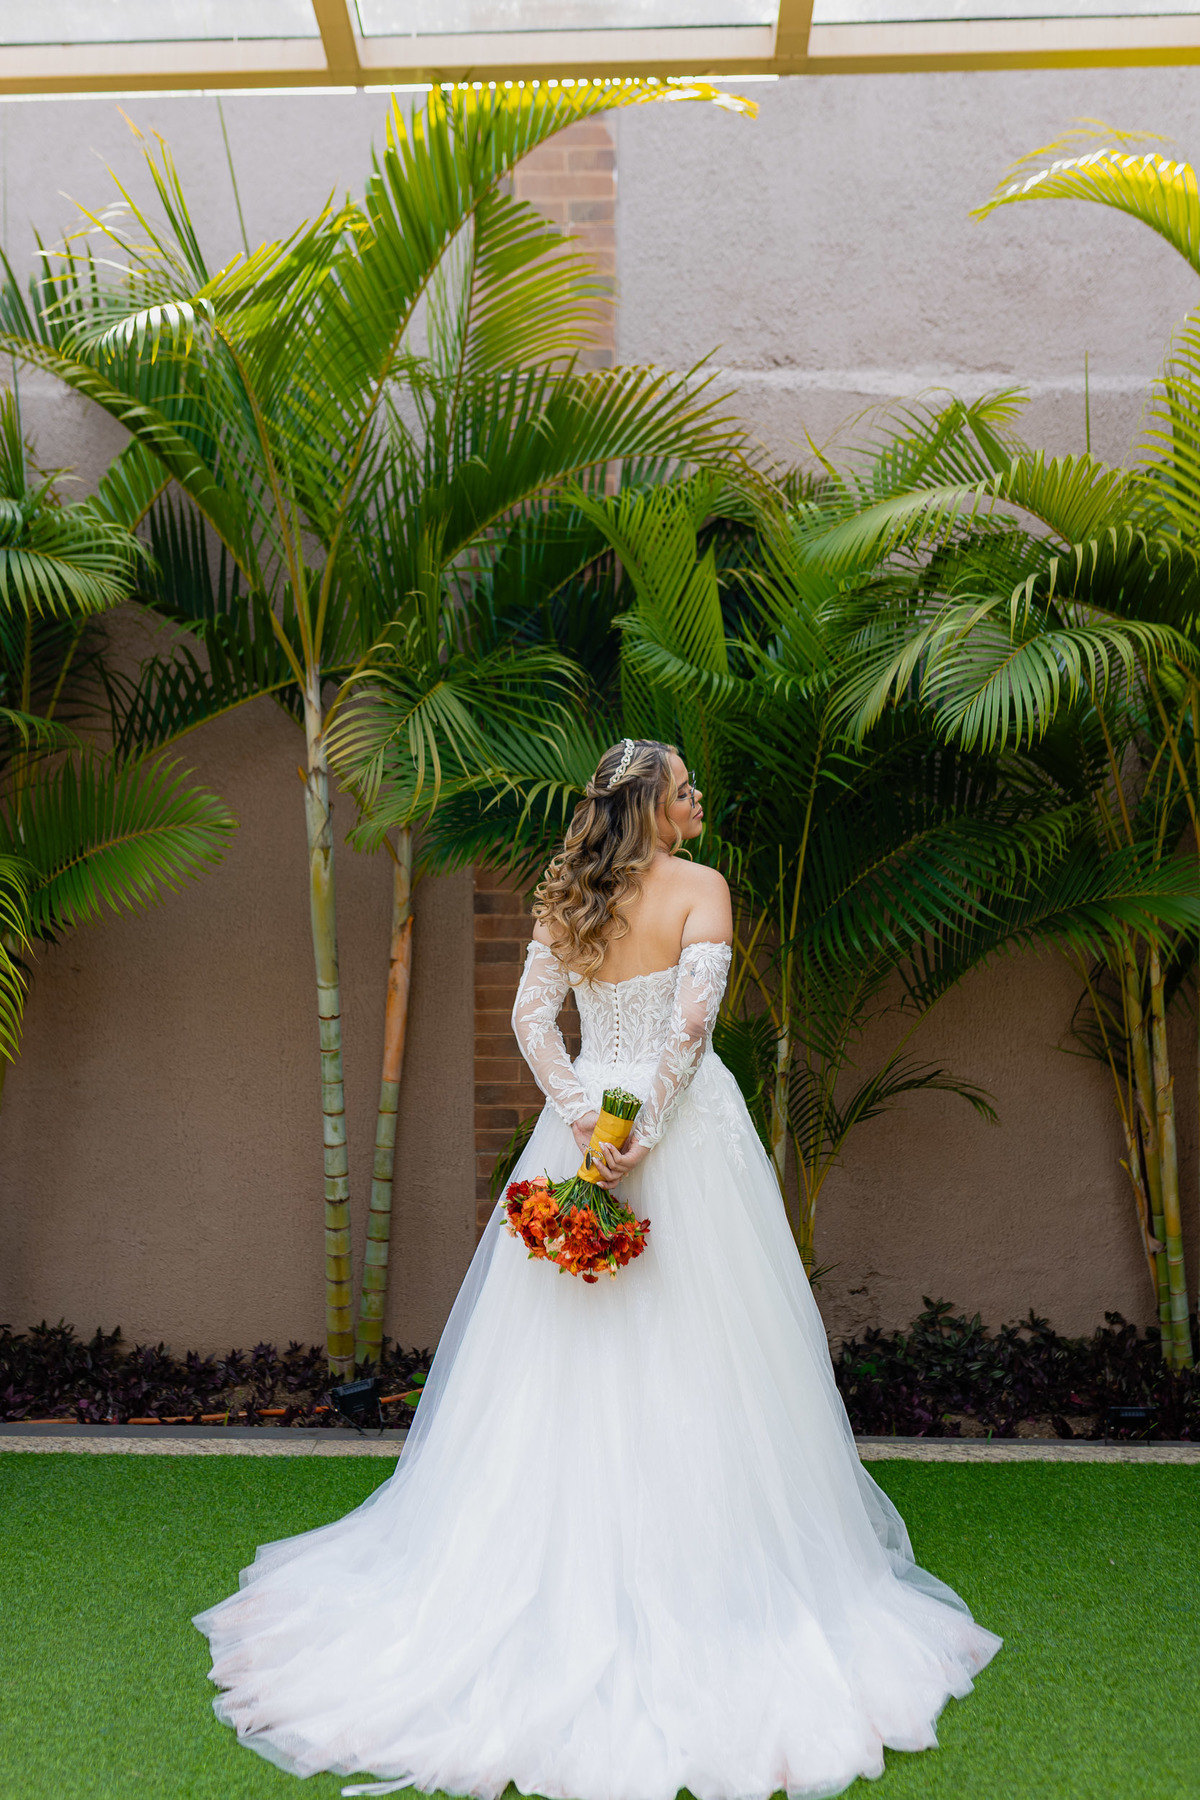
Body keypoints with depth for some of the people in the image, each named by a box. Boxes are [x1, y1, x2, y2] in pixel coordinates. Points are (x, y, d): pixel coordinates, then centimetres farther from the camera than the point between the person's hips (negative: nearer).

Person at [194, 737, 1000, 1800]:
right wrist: (644, 1134, -16)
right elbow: (692, 1017, -17)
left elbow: (531, 1016, -1)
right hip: (684, 1126, -4)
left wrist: (584, 1118, -6)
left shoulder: (566, 899, 8)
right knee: (689, 1355, 2)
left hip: (588, 1125, 5)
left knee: (567, 1362, 10)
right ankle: (696, 1561, 9)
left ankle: (559, 1554, 19)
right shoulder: (702, 889, -6)